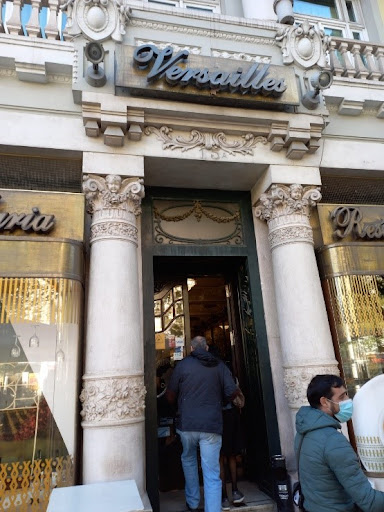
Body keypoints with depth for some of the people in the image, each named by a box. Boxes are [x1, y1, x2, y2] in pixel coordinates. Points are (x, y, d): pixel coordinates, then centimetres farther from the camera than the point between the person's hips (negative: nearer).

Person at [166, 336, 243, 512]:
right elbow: (233, 393, -2)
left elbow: (170, 396, 2)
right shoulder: (219, 365, 0)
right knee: (212, 474, 4)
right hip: (212, 425, -1)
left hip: (187, 424, 1)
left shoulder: (182, 365, -3)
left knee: (188, 460, 27)